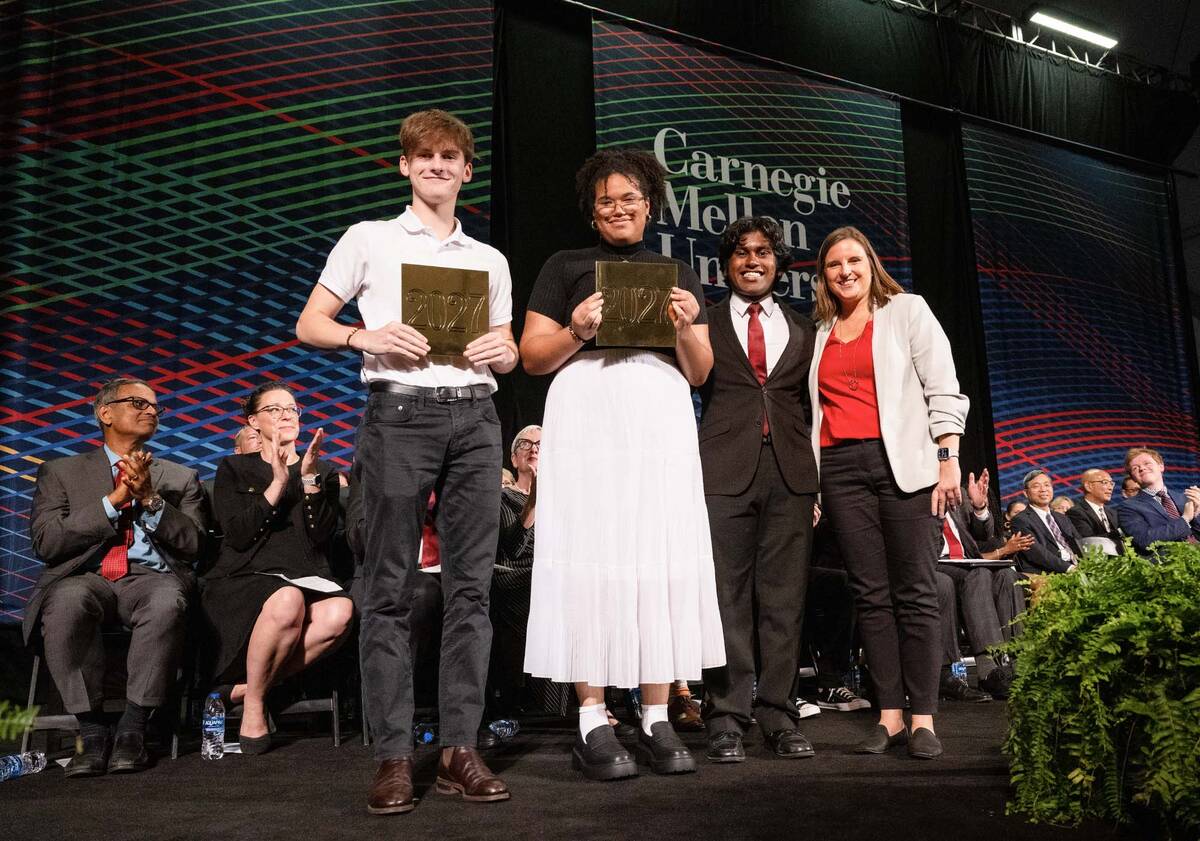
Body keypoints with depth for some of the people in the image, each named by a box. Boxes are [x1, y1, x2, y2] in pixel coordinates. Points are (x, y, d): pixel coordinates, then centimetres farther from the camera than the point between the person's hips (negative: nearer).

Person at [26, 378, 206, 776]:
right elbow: (45, 543, 3)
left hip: (152, 578, 0)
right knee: (67, 600, -37)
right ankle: (91, 730, -23)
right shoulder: (60, 472, 19)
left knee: (166, 601, -36)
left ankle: (133, 729, -24)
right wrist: (113, 501, -5)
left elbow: (192, 545, 7)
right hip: (84, 576, 0)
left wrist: (150, 499, -6)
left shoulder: (181, 478, 21)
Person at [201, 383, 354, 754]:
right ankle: (252, 705, -16)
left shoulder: (324, 471, 18)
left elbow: (323, 536, 3)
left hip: (306, 578, 3)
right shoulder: (234, 469, 13)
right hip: (243, 580, -2)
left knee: (340, 611, -33)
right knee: (288, 601, -38)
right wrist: (278, 483, -11)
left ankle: (245, 685, -17)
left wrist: (310, 479, -7)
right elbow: (237, 535, -3)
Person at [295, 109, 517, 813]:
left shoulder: (490, 260, 21)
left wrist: (503, 351, -2)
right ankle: (394, 756, 2)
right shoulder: (370, 239, 11)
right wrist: (366, 336, -12)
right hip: (399, 412, -3)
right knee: (390, 588, -5)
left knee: (471, 585, 0)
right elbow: (309, 324, 8)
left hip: (475, 416, 3)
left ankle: (460, 748, 7)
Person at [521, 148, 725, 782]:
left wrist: (687, 328, -4)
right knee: (591, 554, -7)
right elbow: (532, 356, 7)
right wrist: (576, 332, -11)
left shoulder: (679, 275, 21)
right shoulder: (565, 267, 13)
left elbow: (699, 373, 16)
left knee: (664, 556, -2)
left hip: (662, 419, 3)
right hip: (588, 415, -2)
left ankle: (656, 719, 5)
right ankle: (593, 724, -2)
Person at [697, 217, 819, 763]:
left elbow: (810, 407, 17)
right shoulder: (705, 324, 11)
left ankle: (778, 717, 11)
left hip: (790, 473, 3)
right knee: (728, 598, -2)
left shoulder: (802, 329, 18)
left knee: (784, 599, 3)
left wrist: (817, 480, 8)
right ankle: (726, 719, 5)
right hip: (725, 471, -2)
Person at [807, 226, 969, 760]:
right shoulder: (821, 332, 19)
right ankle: (889, 716, 7)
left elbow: (942, 388, 2)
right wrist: (811, 484, 12)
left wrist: (948, 460, -8)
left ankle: (923, 719, 1)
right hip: (841, 468, 3)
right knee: (870, 595, 2)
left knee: (915, 592, -4)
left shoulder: (907, 311, 9)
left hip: (902, 461, -3)